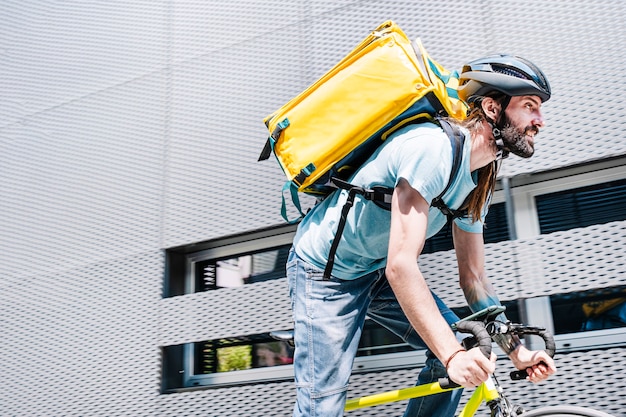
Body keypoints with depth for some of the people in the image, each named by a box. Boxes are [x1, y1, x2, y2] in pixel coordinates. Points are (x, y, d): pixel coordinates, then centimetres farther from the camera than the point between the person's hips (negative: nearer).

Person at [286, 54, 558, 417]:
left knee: (464, 349, -3)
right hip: (326, 271, -8)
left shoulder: (480, 182, -1)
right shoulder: (435, 146, -30)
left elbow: (473, 278, 5)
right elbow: (401, 265, -36)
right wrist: (452, 354, -38)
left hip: (377, 270, 9)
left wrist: (517, 351, -3)